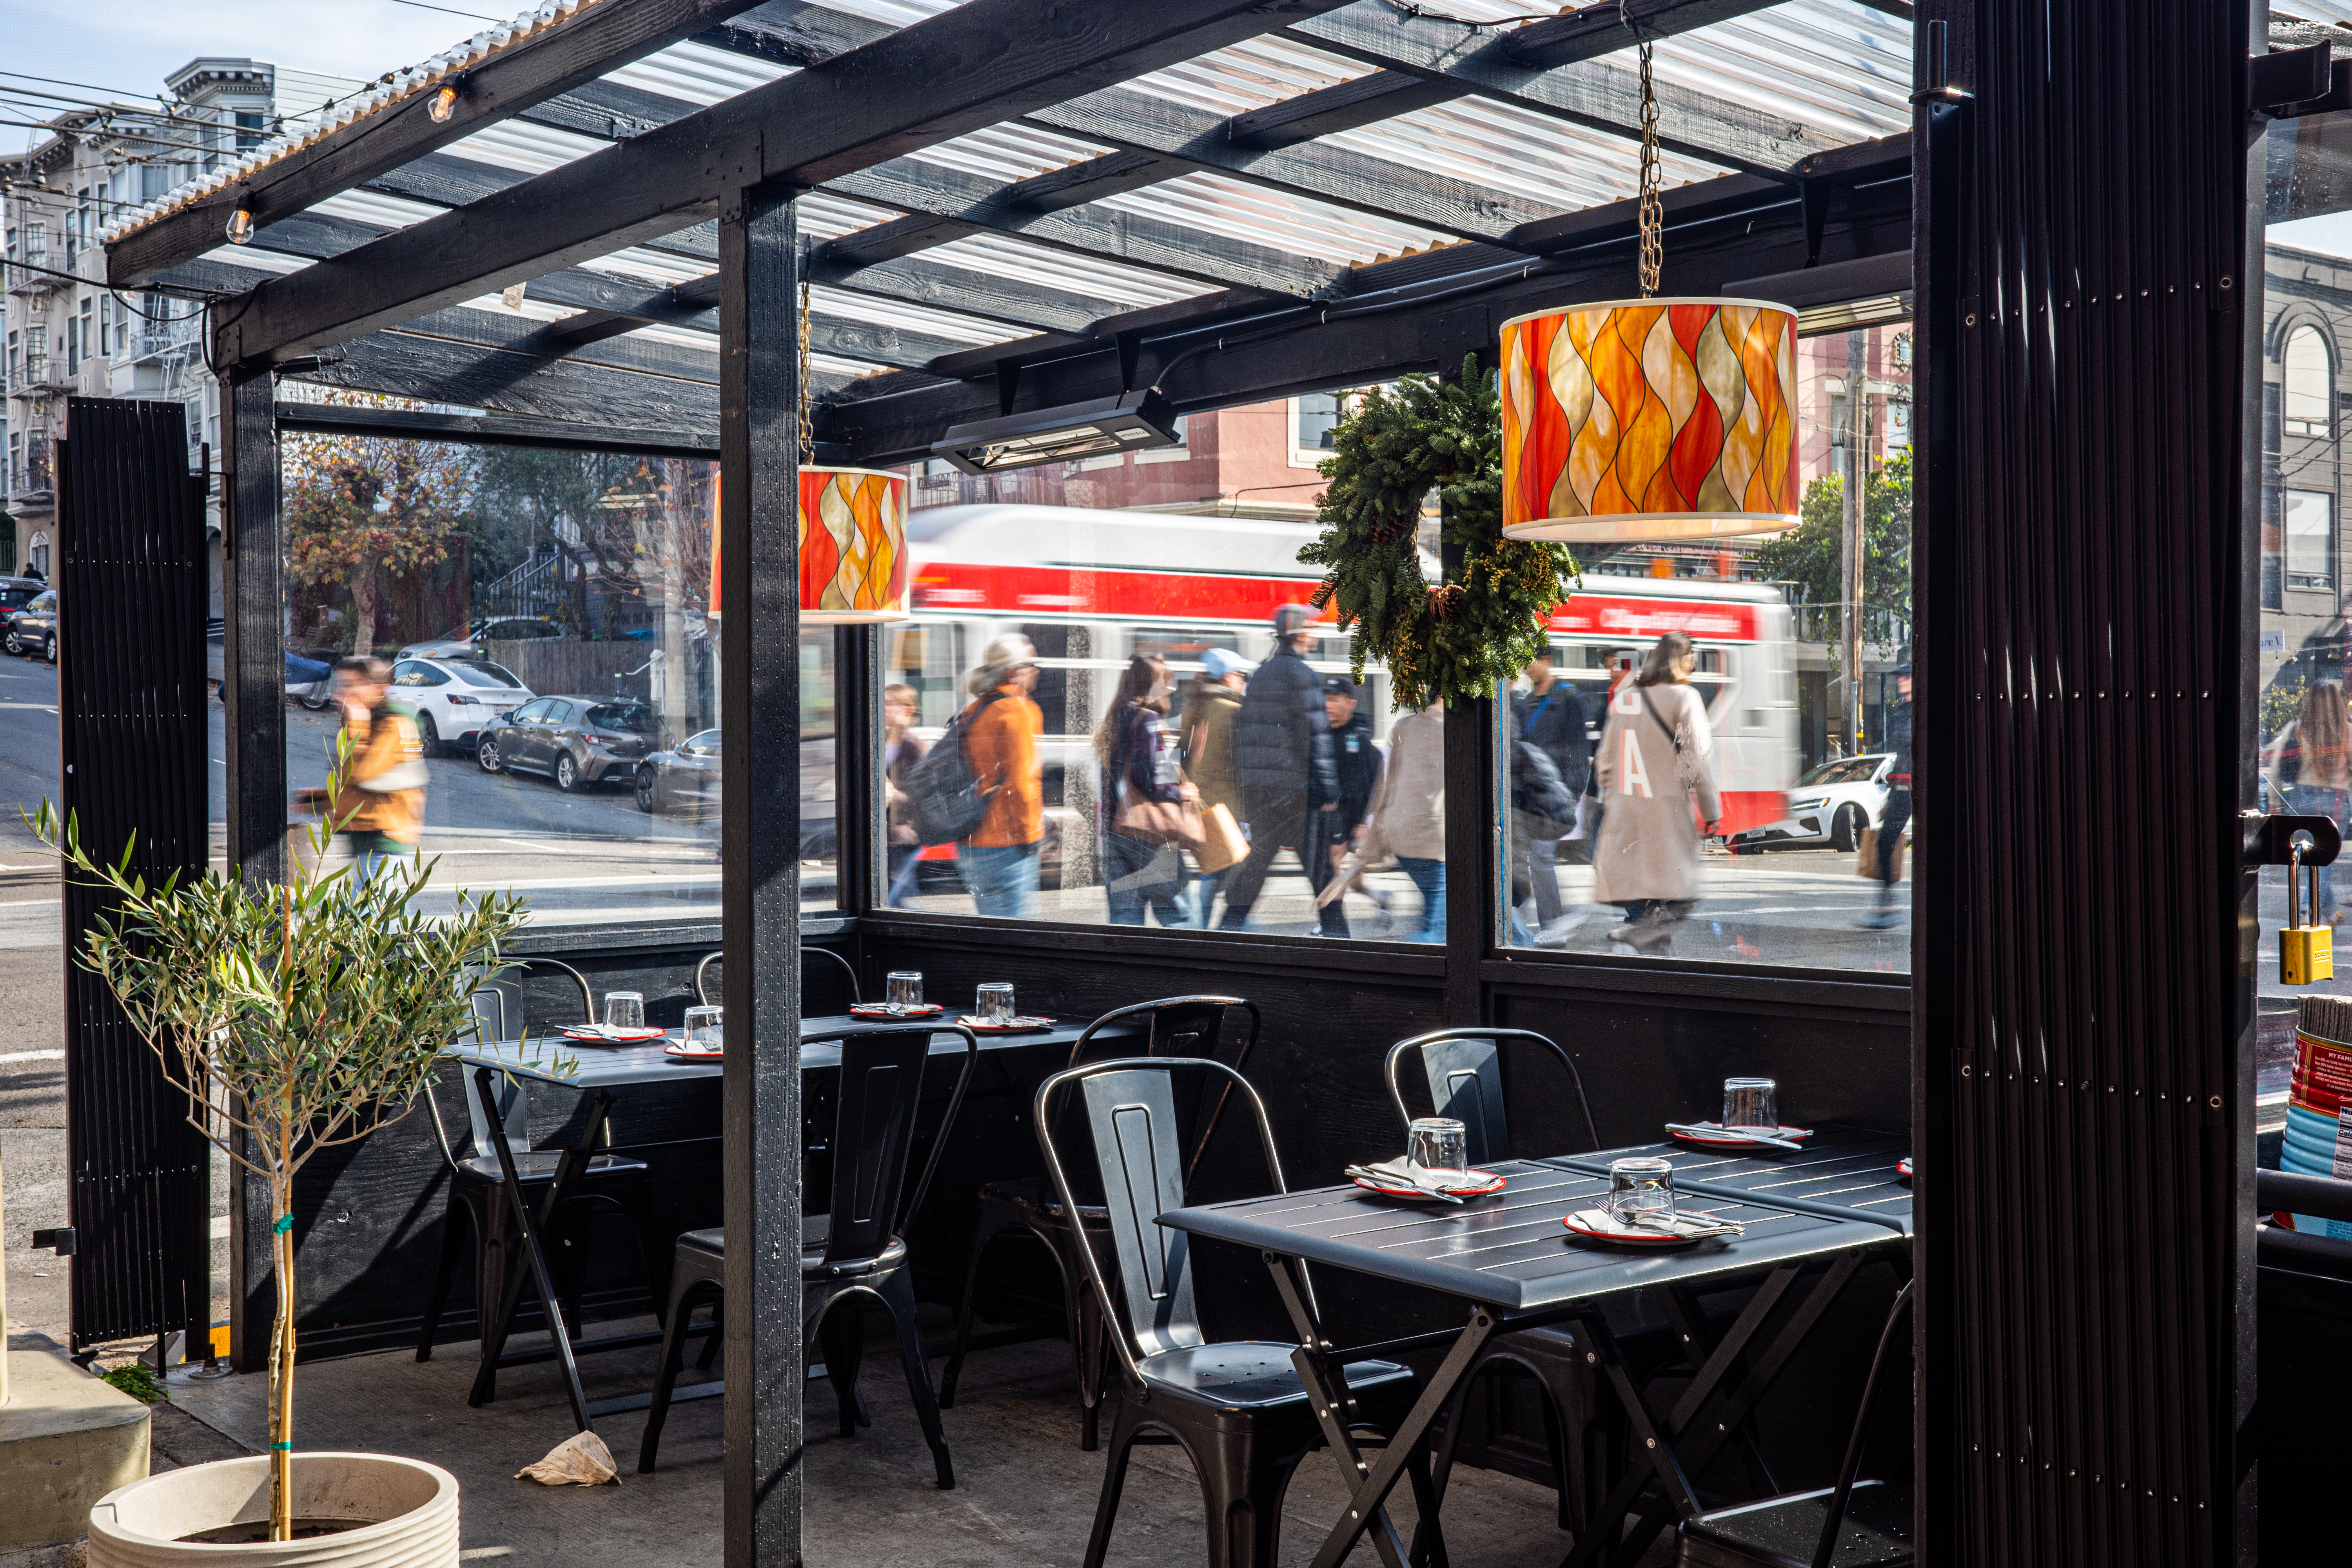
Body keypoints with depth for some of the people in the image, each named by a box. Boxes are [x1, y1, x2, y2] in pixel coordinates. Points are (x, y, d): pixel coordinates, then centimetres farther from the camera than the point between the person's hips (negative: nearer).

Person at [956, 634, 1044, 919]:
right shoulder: (1018, 710, -11)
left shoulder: (973, 711, 14)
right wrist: (1030, 833, -9)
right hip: (1007, 843, -9)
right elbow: (1021, 780, -17)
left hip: (970, 844, 9)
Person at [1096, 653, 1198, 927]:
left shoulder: (1113, 721, 14)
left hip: (1114, 832, 8)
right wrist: (1182, 793, -3)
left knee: (1124, 916, 7)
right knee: (1174, 913, -1)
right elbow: (1152, 784, -18)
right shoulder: (1149, 721, -11)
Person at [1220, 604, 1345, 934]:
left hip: (1259, 784, 7)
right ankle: (1334, 928, 5)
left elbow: (1242, 732, 16)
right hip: (1295, 785, -7)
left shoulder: (1260, 673, 15)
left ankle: (1230, 923, 8)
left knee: (1257, 856, 13)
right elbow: (1314, 737, -14)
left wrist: (1243, 783, 20)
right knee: (1319, 861, 1)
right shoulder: (1302, 675, -10)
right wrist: (1328, 791, -13)